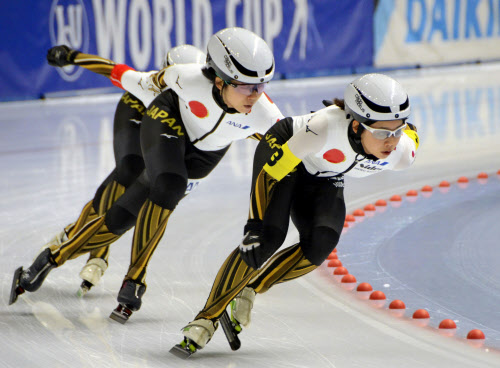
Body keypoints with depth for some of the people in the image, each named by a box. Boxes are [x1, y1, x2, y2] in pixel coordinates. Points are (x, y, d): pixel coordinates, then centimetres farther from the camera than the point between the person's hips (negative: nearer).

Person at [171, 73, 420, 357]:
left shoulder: (402, 153, -29)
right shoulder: (326, 129, -43)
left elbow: (409, 132, -3)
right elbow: (273, 171, -31)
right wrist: (257, 227, -28)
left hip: (324, 179, 5)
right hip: (283, 151, -4)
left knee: (320, 244, -20)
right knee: (266, 238, -22)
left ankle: (250, 291, 2)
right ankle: (207, 319, -11)